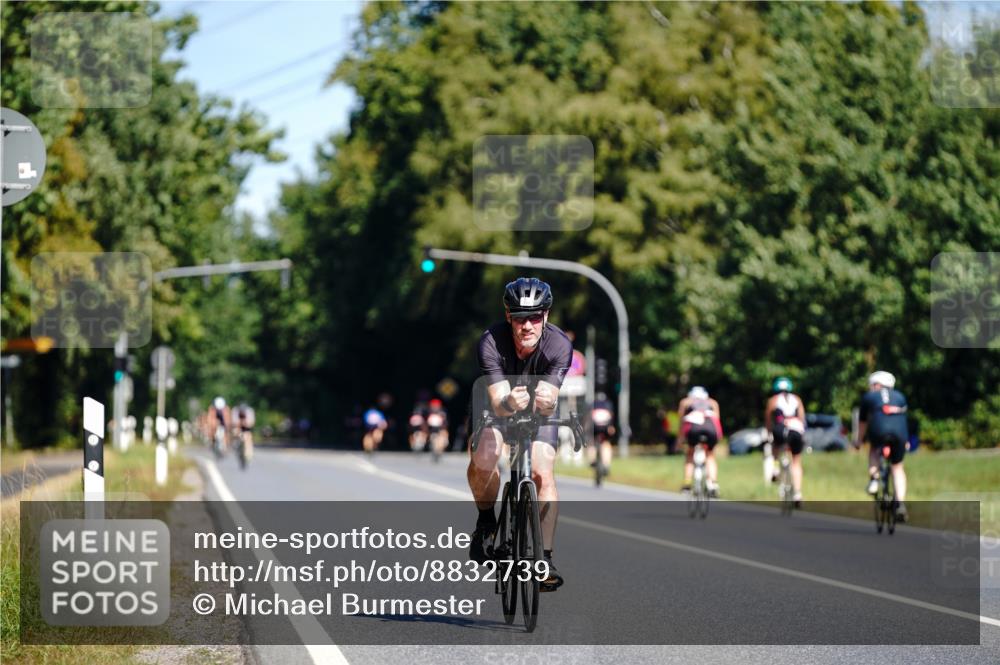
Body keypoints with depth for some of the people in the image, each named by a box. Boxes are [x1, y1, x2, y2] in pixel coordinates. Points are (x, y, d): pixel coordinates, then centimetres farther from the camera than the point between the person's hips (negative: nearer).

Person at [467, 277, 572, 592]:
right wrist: (509, 403, -61)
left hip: (540, 409, 1)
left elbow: (548, 400, -37)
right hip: (499, 404, -1)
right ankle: (486, 520, 1)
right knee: (483, 458, -27)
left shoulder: (559, 345, -31)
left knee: (543, 474, -18)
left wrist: (545, 401, -61)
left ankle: (545, 557, -12)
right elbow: (497, 402, -38)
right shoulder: (491, 342, -33)